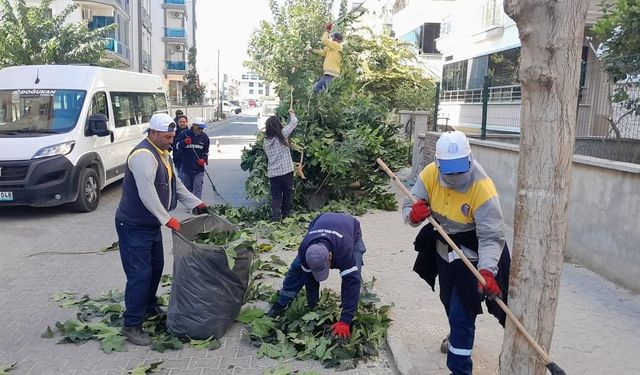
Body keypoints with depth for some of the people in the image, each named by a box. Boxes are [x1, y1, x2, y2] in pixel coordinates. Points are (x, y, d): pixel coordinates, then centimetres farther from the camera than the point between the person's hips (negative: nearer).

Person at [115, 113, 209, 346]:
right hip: (133, 226, -10)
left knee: (156, 267, 21)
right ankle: (132, 325, 4)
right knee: (140, 274, -8)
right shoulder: (143, 155, -23)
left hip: (152, 224, 10)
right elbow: (147, 193, -30)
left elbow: (175, 184, 19)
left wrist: (196, 204, 15)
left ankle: (149, 307, 40)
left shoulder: (163, 153, 10)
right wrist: (167, 219, -27)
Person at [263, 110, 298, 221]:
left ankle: (276, 218, 0)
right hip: (286, 171, -3)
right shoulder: (282, 135, -8)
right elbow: (294, 122, 1)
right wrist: (292, 113, 20)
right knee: (287, 194, 14)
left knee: (275, 197, 7)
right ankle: (286, 215, 25)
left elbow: (266, 155, 12)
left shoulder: (266, 141, 4)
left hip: (272, 173, 3)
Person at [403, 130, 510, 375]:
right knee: (448, 301, 28)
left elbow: (491, 236, -33)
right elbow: (408, 208, -13)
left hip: (471, 255, -6)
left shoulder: (482, 188, -32)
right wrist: (413, 214, -37)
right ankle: (457, 337, 58)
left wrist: (486, 271, -48)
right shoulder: (430, 174, -18)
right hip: (443, 249, 6)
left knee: (461, 313, -7)